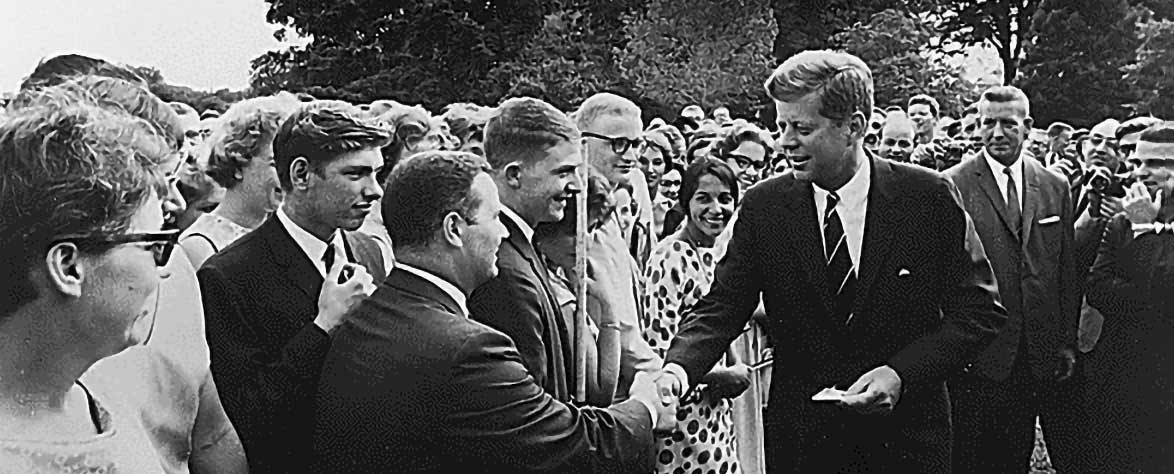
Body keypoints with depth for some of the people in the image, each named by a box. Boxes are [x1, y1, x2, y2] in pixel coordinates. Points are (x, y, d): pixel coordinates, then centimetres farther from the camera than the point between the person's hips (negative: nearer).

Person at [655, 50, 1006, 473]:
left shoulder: (929, 197, -9)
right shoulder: (764, 207, -5)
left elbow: (980, 311, -5)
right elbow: (722, 306, -6)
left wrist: (902, 374, -17)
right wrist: (678, 369, -25)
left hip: (907, 437, -1)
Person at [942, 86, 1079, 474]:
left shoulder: (1055, 187, 8)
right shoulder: (952, 186, -6)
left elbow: (1067, 272, 11)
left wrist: (1067, 343, 8)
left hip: (1039, 356, 4)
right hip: (976, 354, -4)